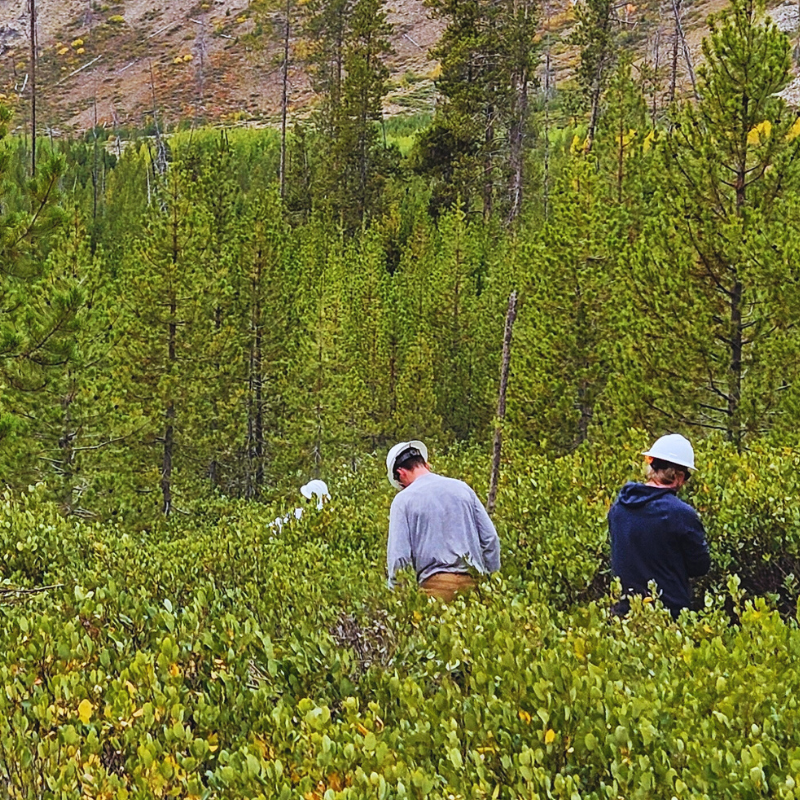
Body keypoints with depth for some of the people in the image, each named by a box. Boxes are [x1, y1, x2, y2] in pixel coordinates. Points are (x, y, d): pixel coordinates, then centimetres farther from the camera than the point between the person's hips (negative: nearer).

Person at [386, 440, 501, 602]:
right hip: (473, 581, 4)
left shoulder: (403, 500, -1)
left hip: (435, 583, -4)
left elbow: (399, 555, -6)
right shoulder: (462, 488, 11)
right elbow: (490, 538, 11)